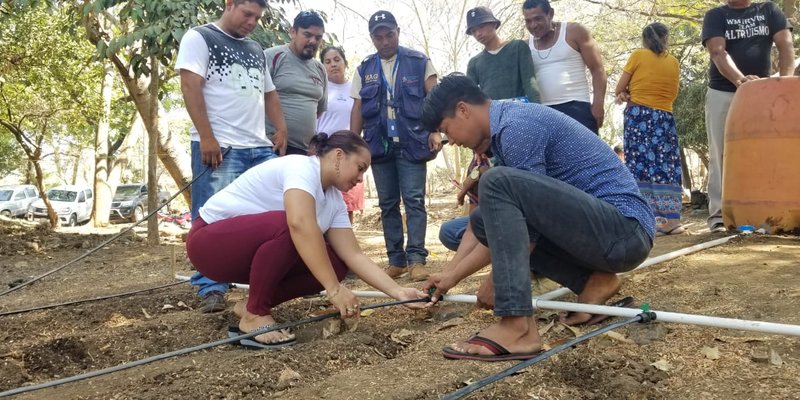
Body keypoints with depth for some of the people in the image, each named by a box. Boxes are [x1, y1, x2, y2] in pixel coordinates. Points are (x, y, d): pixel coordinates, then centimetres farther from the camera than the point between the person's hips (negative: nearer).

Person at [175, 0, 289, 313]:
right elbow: (190, 87, -7)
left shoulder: (256, 50, 24)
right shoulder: (199, 38, 4)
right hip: (218, 147, -6)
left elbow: (269, 93, 28)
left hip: (261, 148, 6)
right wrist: (206, 137, -16)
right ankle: (211, 289, 1)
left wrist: (281, 128, 10)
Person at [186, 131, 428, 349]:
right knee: (286, 226, -36)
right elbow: (300, 225, -40)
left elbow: (353, 255, -4)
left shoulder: (334, 199, 2)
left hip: (257, 250, 8)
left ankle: (255, 303, 3)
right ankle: (254, 316, -18)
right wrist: (334, 289, -41)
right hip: (210, 241, -8)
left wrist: (397, 292, -15)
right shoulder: (301, 167, -23)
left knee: (334, 263, -10)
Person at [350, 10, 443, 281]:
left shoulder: (419, 62, 3)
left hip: (412, 142, -3)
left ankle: (416, 258, -4)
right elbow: (358, 109, 12)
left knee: (414, 201, -5)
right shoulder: (364, 69, 12)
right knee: (387, 204, 5)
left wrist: (434, 131, -12)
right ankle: (396, 259, 11)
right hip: (379, 144, 3)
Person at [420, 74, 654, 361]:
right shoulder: (508, 126, 14)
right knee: (485, 219, 12)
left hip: (625, 230, -10)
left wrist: (495, 283, -4)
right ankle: (592, 281, 4)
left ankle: (517, 327, -25)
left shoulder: (517, 125, -16)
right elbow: (521, 219, 17)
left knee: (498, 184, -25)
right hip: (616, 232, 10)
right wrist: (454, 275, 17)